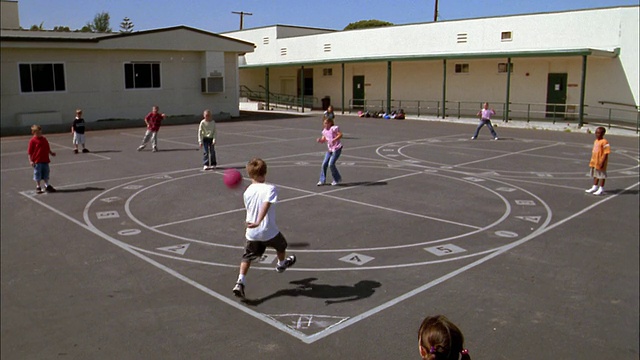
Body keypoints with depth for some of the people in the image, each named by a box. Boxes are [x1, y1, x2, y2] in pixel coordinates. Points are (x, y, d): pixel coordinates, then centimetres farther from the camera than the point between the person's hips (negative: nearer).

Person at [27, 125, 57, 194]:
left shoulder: (44, 139, 8)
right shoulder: (33, 141, -8)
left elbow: (48, 149, 19)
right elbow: (30, 152, -8)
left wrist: (51, 153, 3)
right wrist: (31, 160, -12)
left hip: (45, 160, 5)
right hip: (37, 161, -5)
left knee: (46, 174, 13)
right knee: (38, 175, 4)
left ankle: (47, 186, 23)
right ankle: (38, 187, 16)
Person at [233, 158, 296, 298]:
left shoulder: (247, 191, 0)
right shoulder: (270, 188, -15)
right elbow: (266, 205, -30)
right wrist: (258, 222, -37)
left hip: (251, 233, 3)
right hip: (269, 231, -3)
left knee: (247, 257, 13)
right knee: (281, 245, 27)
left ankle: (240, 281, -5)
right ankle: (281, 264, 54)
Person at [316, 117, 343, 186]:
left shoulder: (334, 128, -11)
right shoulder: (324, 131, 10)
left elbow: (340, 135, -18)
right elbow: (323, 140, 15)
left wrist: (334, 139, -30)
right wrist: (320, 140, -7)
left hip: (337, 149, -7)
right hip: (329, 149, 7)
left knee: (331, 164, -13)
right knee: (324, 164, 1)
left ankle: (337, 179, 5)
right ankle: (322, 180, 12)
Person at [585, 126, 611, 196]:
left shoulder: (604, 142, -17)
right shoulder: (595, 141, 10)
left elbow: (606, 153, -19)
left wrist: (602, 162, -23)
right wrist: (592, 161, 17)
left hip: (600, 162, -9)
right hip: (595, 162, 9)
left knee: (601, 175, 2)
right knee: (595, 174, 17)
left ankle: (601, 189, 10)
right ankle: (594, 187, 29)